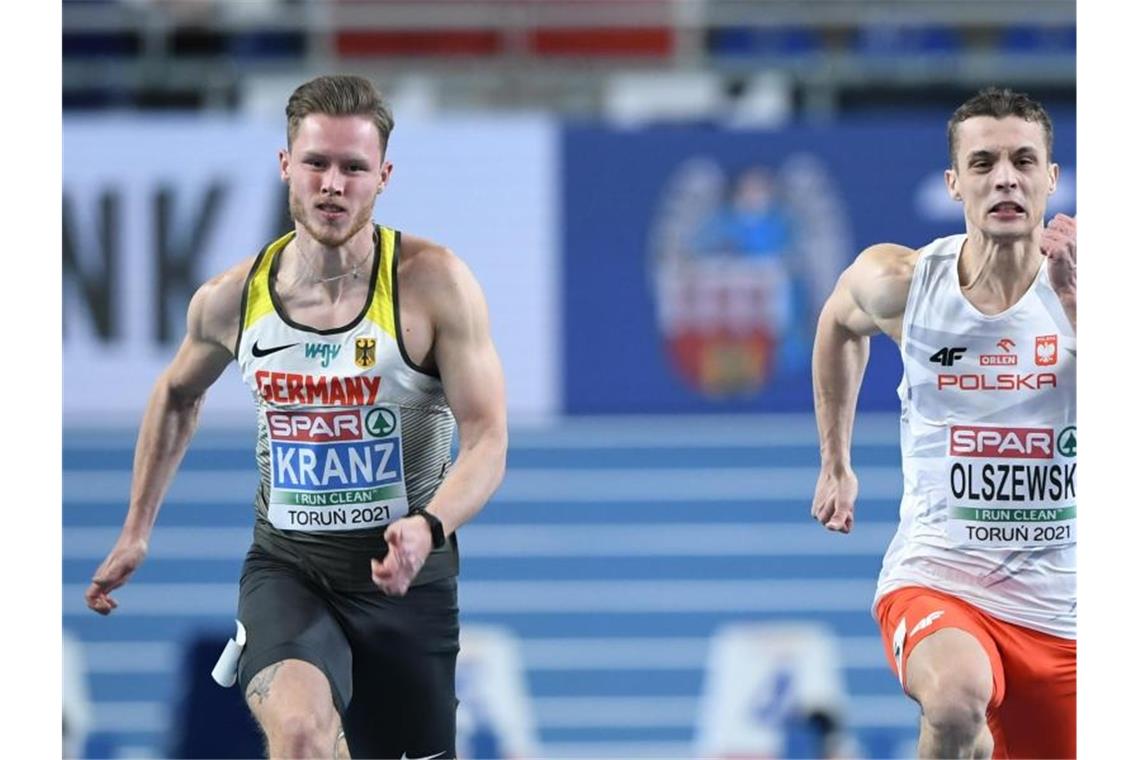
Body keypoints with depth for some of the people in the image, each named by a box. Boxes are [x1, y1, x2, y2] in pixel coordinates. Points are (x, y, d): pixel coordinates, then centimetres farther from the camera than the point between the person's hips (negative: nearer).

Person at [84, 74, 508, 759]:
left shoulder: (434, 282, -12)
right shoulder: (234, 298, -3)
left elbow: (487, 439, -14)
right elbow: (177, 396, 20)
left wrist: (428, 528, -33)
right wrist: (138, 530, 20)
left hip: (404, 573, 0)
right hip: (285, 566, 0)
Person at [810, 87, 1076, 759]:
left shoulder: (1078, 287, -8)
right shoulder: (900, 281, -4)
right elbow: (840, 322, 22)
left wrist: (1073, 300, -32)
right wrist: (836, 464, 25)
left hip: (1059, 609, 2)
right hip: (934, 580, -2)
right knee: (958, 699, -35)